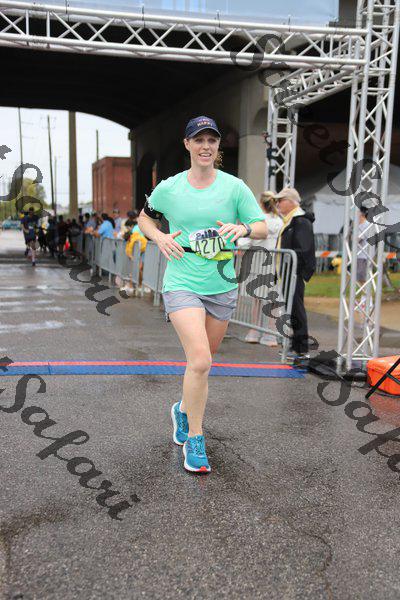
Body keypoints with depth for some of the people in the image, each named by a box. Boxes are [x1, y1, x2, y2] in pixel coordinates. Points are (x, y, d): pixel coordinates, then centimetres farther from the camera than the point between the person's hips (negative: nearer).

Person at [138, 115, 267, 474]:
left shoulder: (234, 187, 0)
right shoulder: (168, 188, 1)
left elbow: (263, 229, -1)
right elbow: (145, 217, 17)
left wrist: (244, 228, -23)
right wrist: (160, 238, -3)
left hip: (222, 287, 2)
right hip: (181, 285, -2)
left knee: (202, 361, 15)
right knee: (200, 361, -18)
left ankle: (184, 410, 45)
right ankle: (195, 439, 0)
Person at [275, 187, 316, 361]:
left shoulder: (302, 222, -11)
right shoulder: (288, 221, 20)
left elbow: (303, 251, -20)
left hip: (295, 274, -10)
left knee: (296, 310, -7)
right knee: (290, 310, 12)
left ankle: (302, 350, -1)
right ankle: (295, 347, 20)